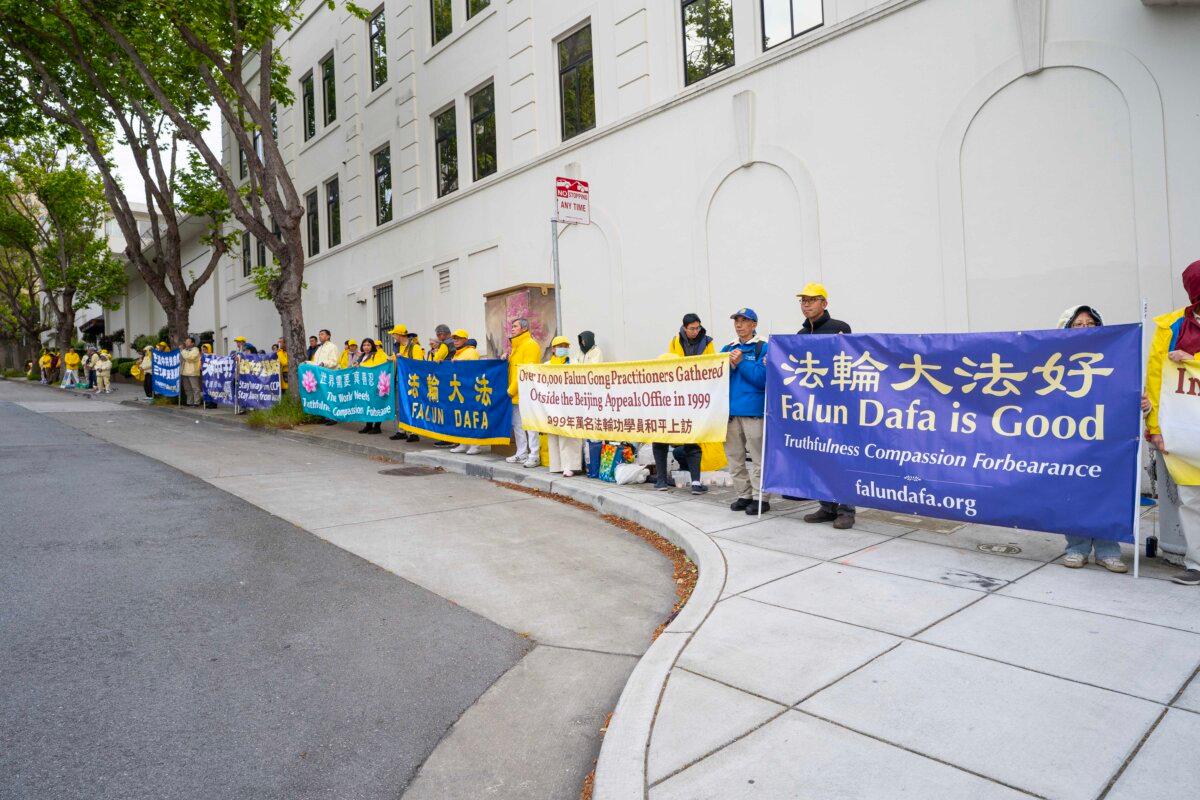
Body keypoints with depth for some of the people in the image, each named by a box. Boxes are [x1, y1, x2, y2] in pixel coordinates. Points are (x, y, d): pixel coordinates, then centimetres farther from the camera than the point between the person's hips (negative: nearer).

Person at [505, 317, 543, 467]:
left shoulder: (530, 345, -10)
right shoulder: (516, 346, 20)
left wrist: (512, 389, -14)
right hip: (515, 394, 10)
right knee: (517, 424, 12)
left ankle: (534, 456, -4)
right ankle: (521, 453, 20)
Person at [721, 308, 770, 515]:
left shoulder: (763, 348, 0)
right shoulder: (728, 348, 16)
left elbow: (762, 378, -10)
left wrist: (741, 363, -14)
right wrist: (729, 365, -7)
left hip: (753, 410, -6)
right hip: (729, 409, 6)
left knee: (757, 457, -4)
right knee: (734, 457, 11)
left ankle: (759, 497, 4)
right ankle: (743, 495, 21)